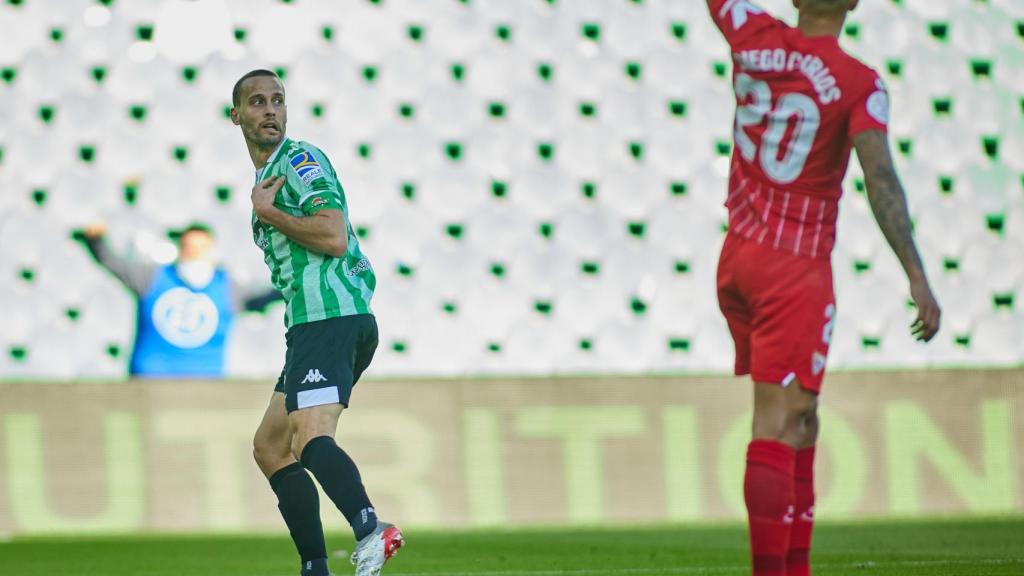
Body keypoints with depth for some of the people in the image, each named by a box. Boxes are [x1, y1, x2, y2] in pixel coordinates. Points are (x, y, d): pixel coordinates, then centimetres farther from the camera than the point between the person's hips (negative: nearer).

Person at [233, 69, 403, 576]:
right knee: (270, 447, 12)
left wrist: (267, 213, -8)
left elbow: (334, 237, -17)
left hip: (330, 319, -10)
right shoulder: (269, 173, 27)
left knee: (312, 440, -28)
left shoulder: (299, 159, -3)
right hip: (313, 328, 10)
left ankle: (369, 530, -50)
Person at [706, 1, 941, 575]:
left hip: (737, 258, 6)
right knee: (777, 425, -10)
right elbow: (881, 181, -21)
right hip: (796, 270, -6)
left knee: (800, 421, 15)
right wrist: (918, 280, -22)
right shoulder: (859, 85, -14)